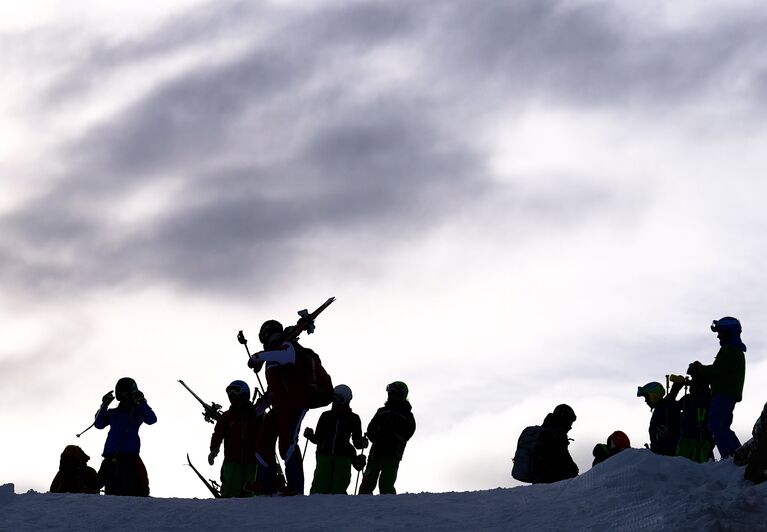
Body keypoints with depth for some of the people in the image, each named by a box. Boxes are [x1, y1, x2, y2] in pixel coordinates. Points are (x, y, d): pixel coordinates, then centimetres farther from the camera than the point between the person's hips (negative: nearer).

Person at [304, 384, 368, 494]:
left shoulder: (353, 419, 11)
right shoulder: (326, 416, 14)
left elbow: (357, 442, 15)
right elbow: (318, 439, 15)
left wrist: (362, 443, -1)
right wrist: (310, 436, -1)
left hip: (343, 457, -1)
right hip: (324, 455, 1)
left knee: (338, 490, -12)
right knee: (320, 489, -11)